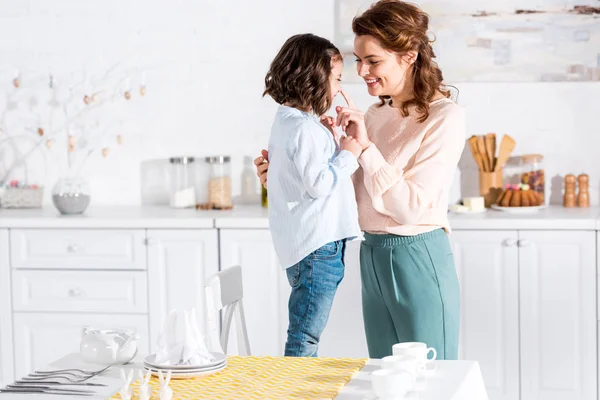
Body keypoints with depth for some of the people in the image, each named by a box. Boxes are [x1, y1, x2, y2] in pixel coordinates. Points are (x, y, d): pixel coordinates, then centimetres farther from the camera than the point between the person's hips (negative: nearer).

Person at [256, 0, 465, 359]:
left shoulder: (445, 117, -12)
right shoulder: (376, 115, 10)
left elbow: (409, 207, -17)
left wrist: (364, 145, -17)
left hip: (419, 260, -7)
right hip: (373, 259, 7)